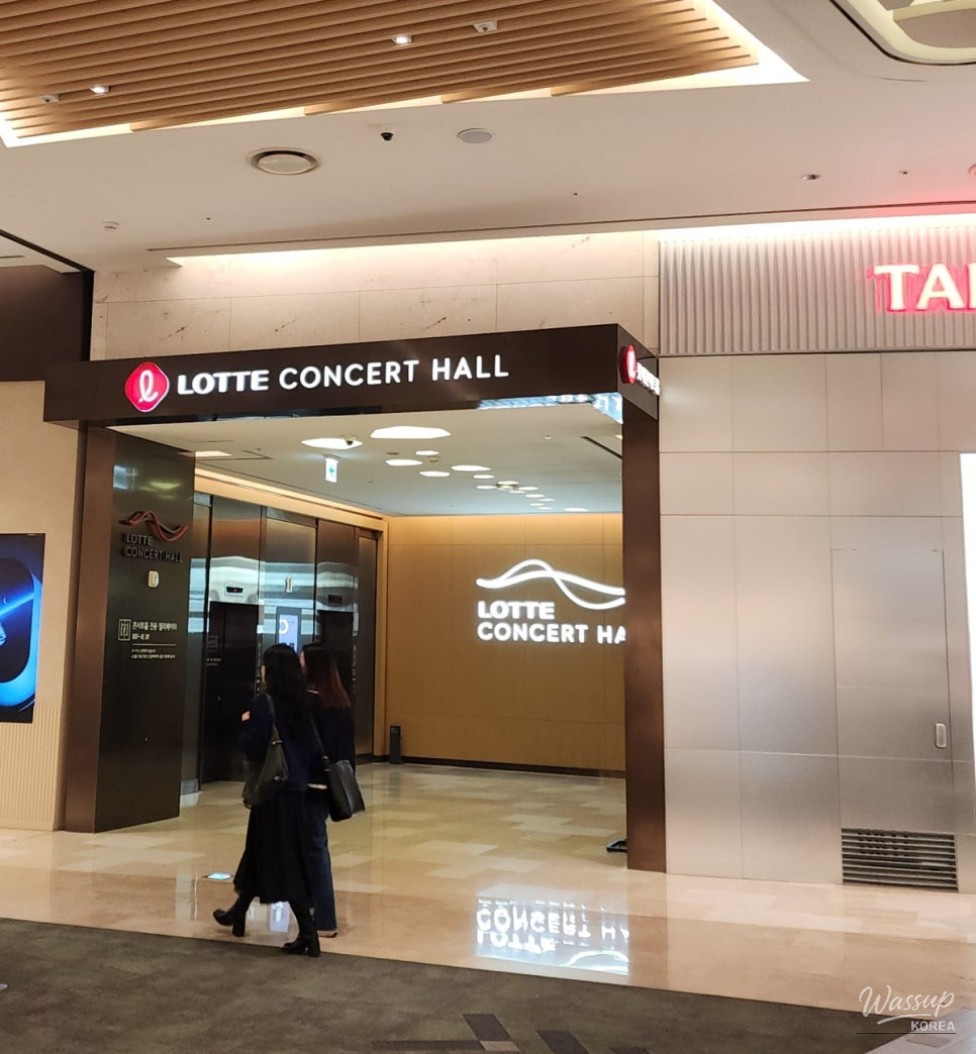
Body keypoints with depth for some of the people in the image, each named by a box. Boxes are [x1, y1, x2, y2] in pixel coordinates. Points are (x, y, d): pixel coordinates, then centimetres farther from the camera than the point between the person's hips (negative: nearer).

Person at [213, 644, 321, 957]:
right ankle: (238, 913, 39)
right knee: (261, 853, 20)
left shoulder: (263, 703, -14)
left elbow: (254, 747, -18)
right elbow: (313, 748, 6)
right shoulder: (301, 703, 6)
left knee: (282, 862, -1)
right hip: (296, 788, 7)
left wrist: (245, 724, -2)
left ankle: (308, 932, -3)